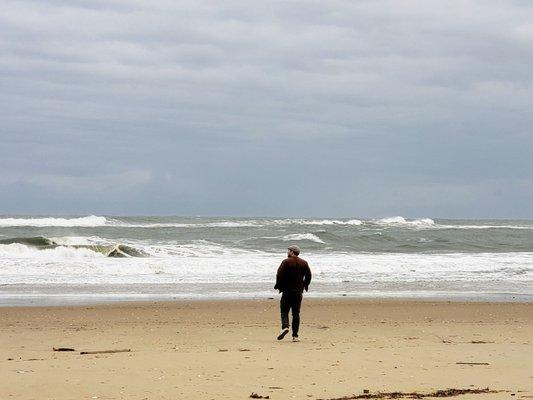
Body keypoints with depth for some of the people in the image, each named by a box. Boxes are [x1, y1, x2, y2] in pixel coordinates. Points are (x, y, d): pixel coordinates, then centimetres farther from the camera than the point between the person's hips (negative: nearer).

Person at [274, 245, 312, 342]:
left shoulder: (286, 262, -6)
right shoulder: (304, 263, 7)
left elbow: (279, 275, -11)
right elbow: (308, 276, 9)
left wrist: (279, 286, 3)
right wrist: (305, 286, 21)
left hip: (287, 291, -4)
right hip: (298, 292, 4)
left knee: (284, 311, 4)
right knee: (296, 313, 7)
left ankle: (285, 326, -23)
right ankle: (295, 335, 2)